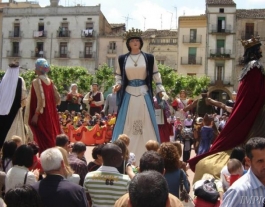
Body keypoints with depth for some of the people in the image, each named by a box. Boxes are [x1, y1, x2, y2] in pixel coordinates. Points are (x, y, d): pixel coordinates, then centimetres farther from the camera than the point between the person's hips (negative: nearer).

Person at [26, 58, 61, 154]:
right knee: (51, 138, 14)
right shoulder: (50, 81, 10)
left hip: (41, 115, -7)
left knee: (43, 140, -1)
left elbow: (41, 99, -22)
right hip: (51, 114, 7)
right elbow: (58, 99, 10)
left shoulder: (37, 81, -12)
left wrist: (36, 114, -19)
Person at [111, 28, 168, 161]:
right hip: (128, 94, 0)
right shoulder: (122, 59, 5)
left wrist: (161, 91, 2)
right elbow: (118, 75, 12)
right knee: (126, 124, 2)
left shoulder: (149, 58, 3)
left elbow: (156, 75, 7)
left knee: (147, 123, 2)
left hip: (144, 94, 0)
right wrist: (118, 85, -7)